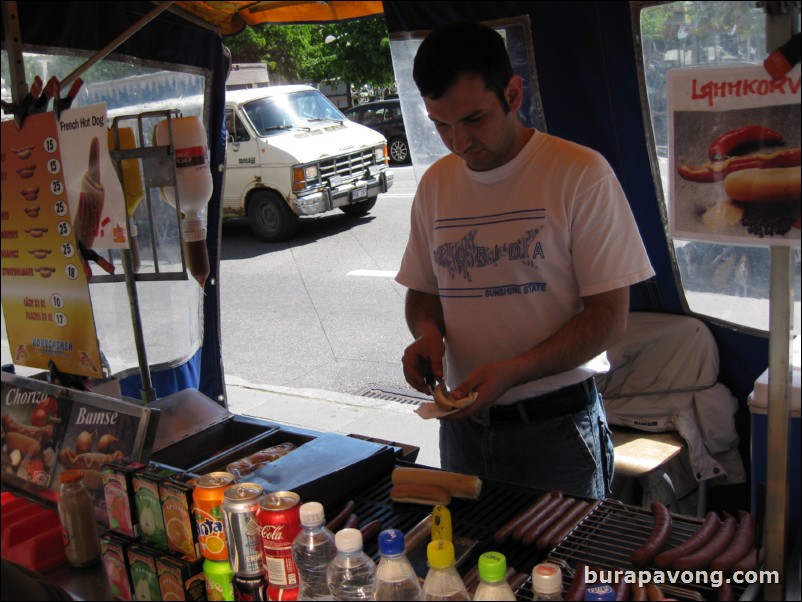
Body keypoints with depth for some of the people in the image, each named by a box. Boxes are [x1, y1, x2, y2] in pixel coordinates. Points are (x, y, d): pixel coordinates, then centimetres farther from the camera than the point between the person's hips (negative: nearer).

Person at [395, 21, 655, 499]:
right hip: (463, 421, 5)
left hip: (557, 427, -4)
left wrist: (512, 371, -23)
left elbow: (610, 317, -13)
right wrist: (428, 332, -7)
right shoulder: (436, 184, 5)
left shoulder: (581, 173, -11)